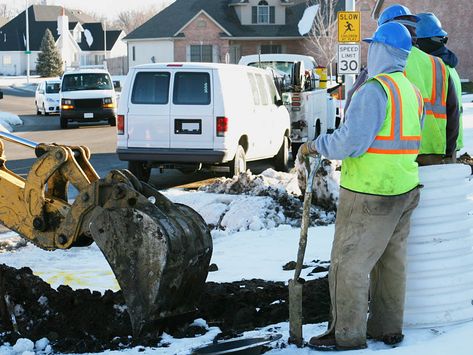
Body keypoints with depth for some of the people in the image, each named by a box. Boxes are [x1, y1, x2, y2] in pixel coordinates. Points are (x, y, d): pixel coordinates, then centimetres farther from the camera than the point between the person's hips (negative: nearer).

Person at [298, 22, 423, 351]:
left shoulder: (375, 89, -18)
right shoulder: (412, 91, 10)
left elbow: (351, 141, -24)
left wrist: (315, 146, -9)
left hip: (370, 194, -9)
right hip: (405, 189, 9)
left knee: (349, 262, -1)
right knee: (391, 261, 14)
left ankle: (347, 333, 3)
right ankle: (388, 327, 22)